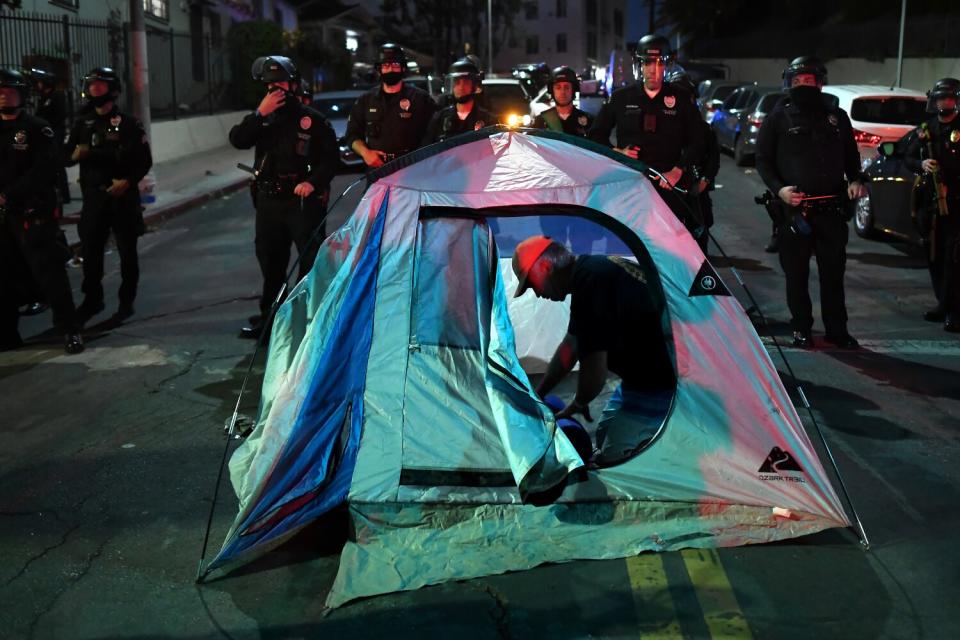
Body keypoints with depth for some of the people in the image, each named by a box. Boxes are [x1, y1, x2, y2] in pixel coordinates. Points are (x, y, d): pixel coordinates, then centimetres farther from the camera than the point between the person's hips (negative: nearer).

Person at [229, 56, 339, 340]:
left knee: (311, 259, -3)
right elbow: (237, 140, -6)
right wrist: (260, 113, -15)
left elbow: (331, 156, -3)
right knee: (270, 261, 14)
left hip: (302, 200, -5)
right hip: (268, 200, 5)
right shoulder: (264, 118, 10)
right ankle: (268, 316, 25)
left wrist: (313, 182, -18)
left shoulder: (312, 119, -2)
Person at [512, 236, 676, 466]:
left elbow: (595, 368, -21)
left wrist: (579, 403, 0)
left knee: (609, 460, -8)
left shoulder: (589, 282, -25)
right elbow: (571, 345, 20)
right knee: (604, 438, 22)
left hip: (659, 388, -10)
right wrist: (538, 394, 25)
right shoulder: (598, 268, 9)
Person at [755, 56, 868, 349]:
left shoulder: (836, 116, 13)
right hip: (794, 206, -2)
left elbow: (851, 155, 19)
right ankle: (801, 328, 17)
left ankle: (836, 329, 16)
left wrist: (856, 179, -1)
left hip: (832, 207, 2)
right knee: (796, 272, 5)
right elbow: (763, 159, 2)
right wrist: (779, 188, -14)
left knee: (833, 270, 7)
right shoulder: (778, 117, 3)